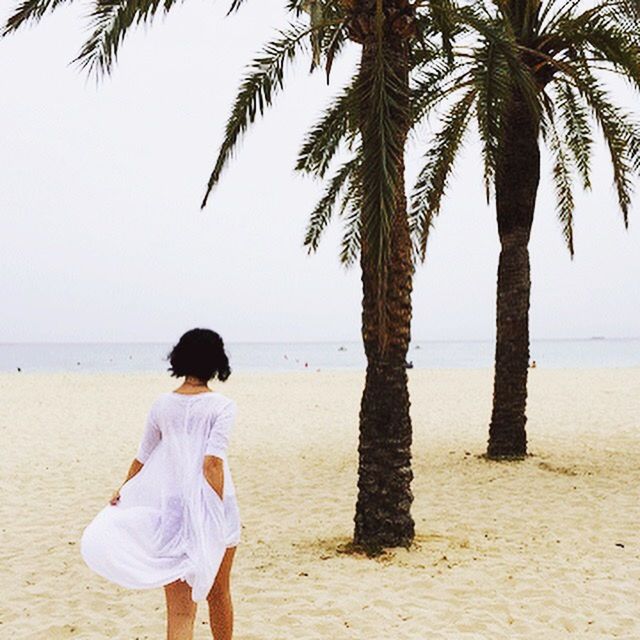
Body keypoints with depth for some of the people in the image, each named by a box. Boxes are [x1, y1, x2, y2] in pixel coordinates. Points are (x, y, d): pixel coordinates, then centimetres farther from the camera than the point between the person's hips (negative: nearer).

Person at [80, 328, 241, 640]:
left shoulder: (162, 405, 4)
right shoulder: (221, 406, -7)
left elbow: (143, 456, 14)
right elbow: (212, 462, -17)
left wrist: (123, 489, 27)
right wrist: (217, 514, -17)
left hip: (171, 507, 2)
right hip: (210, 507, -2)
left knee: (179, 611, 2)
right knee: (218, 593, 19)